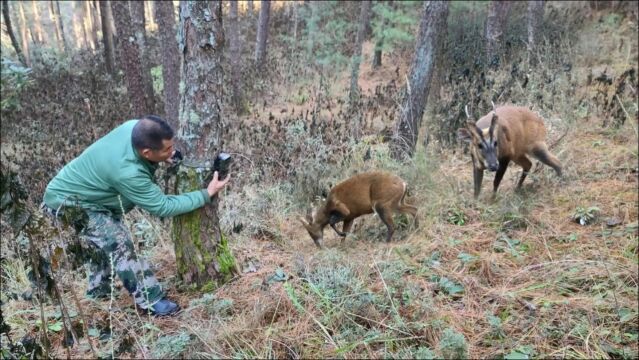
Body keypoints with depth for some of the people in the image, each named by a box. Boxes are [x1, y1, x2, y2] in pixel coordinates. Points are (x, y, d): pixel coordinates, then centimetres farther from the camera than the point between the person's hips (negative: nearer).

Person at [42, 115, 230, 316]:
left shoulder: (134, 128, -19)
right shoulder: (127, 172, -38)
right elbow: (162, 207, -27)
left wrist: (163, 157, -11)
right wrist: (207, 195, -23)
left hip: (75, 190, 10)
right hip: (66, 203, -10)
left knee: (106, 241, 22)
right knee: (118, 244, -18)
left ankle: (98, 292, 40)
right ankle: (152, 301, -11)